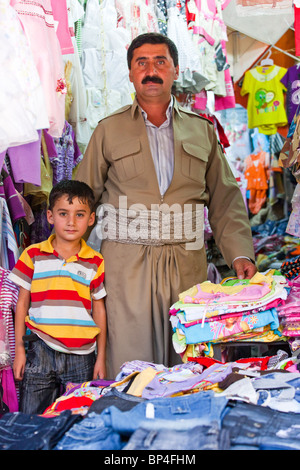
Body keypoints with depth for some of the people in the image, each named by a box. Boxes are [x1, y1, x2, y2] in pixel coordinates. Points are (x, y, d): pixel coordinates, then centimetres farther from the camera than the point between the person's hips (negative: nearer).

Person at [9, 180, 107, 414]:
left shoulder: (96, 262, 4)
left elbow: (99, 310, 8)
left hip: (81, 356, 1)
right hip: (41, 352, 0)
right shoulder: (33, 255, 2)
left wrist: (101, 358, 7)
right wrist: (19, 350, 4)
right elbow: (22, 303, 7)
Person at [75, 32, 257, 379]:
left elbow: (226, 198, 13)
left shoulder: (202, 130, 14)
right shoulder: (109, 130, 10)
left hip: (188, 266, 2)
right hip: (127, 263, -1)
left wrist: (239, 253, 0)